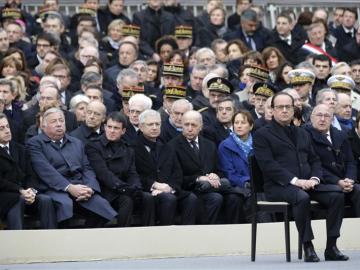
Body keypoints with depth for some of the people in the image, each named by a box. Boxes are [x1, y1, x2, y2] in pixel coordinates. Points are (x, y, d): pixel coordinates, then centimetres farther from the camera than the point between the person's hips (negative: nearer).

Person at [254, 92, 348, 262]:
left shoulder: (302, 134, 26)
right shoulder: (262, 135, 5)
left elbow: (314, 161, 21)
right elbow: (268, 165, -8)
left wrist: (314, 178, -3)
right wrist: (294, 180, -19)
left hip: (307, 184, 6)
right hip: (279, 186, -6)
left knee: (337, 196, -19)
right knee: (302, 198, -38)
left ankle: (331, 248, -17)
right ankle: (308, 248, -29)